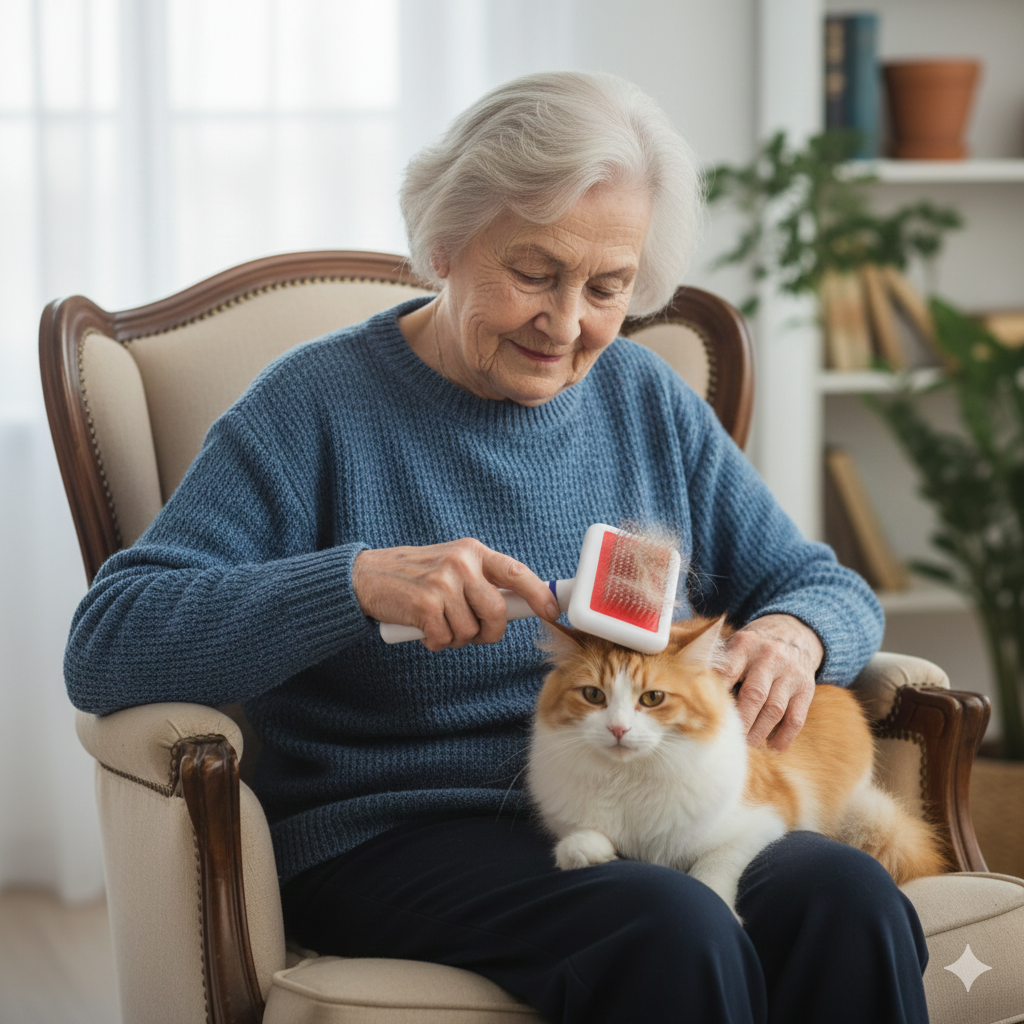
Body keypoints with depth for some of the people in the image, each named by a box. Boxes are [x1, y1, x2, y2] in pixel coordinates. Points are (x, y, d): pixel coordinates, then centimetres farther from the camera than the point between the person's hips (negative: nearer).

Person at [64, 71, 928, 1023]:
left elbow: (826, 585, 18)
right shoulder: (315, 406, -3)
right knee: (676, 935, -35)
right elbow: (102, 649, -11)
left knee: (846, 902, -27)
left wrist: (795, 633, -8)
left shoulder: (646, 400, 12)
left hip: (643, 816, 5)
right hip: (396, 833, -5)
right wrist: (357, 581, -25)